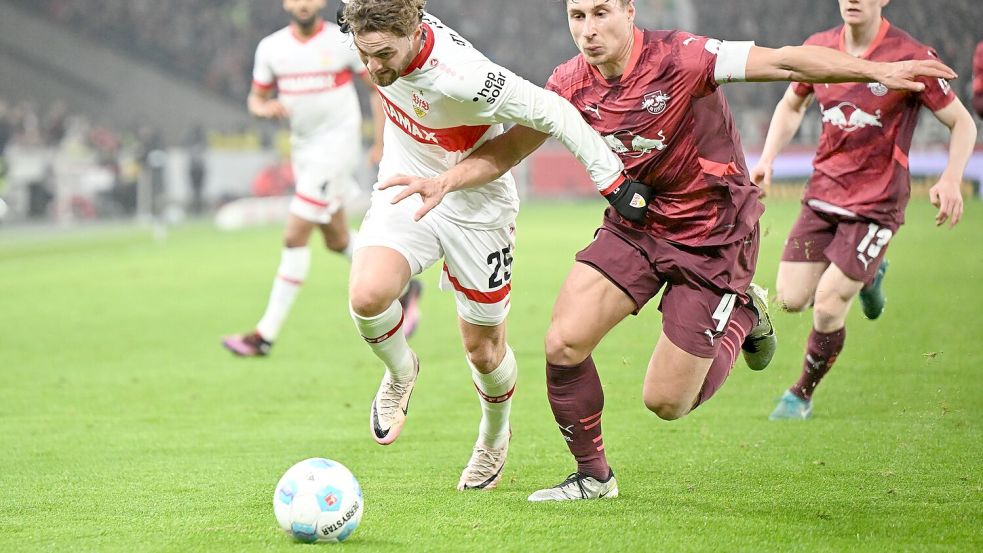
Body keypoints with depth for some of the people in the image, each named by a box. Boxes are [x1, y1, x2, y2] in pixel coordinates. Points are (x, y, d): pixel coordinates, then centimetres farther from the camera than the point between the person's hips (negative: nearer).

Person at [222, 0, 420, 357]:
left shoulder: (343, 42, -8)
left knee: (294, 237, -13)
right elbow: (255, 98, 11)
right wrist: (264, 108, -14)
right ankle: (401, 287, 37)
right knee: (337, 241, 15)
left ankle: (266, 336, -11)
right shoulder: (271, 47, 3)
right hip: (302, 148, 6)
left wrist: (381, 144, -3)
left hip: (336, 144, -6)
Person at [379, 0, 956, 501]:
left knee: (666, 402, -4)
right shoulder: (572, 84, -7)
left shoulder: (680, 59, -24)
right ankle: (592, 475, 11)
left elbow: (784, 62, -27)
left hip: (713, 236, -5)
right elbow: (511, 146, 4)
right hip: (634, 226, 5)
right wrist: (443, 182, -11)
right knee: (564, 343, -13)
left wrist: (879, 71, -36)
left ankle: (745, 315, 26)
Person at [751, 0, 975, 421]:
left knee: (828, 306, -12)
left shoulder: (911, 57, -15)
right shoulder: (819, 48, 0)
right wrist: (767, 161, 4)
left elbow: (962, 123, -8)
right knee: (791, 299, -1)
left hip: (877, 202, -5)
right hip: (823, 195, 5)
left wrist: (951, 181, -24)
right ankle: (867, 275, 29)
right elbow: (791, 105, 19)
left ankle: (801, 395, 13)